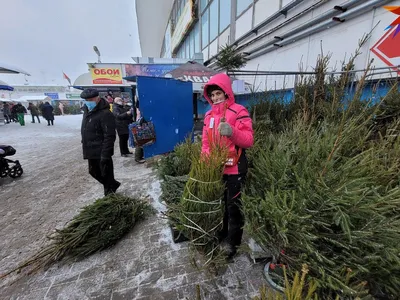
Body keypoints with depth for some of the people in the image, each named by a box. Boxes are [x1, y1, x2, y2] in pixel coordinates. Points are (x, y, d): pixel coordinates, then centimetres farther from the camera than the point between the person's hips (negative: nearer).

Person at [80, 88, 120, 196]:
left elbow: (109, 136, -23)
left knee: (106, 174, 3)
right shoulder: (87, 111, 12)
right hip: (91, 151, 10)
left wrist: (105, 154, -25)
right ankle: (113, 184, 40)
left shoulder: (105, 114, -19)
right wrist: (86, 148, 20)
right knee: (94, 172, 22)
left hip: (101, 152, -10)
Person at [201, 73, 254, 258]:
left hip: (234, 169, -6)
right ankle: (221, 237, 41)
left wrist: (232, 132, -32)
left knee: (233, 207, 7)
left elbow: (249, 140, -15)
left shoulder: (239, 111, -8)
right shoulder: (209, 115, 11)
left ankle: (232, 244, 28)